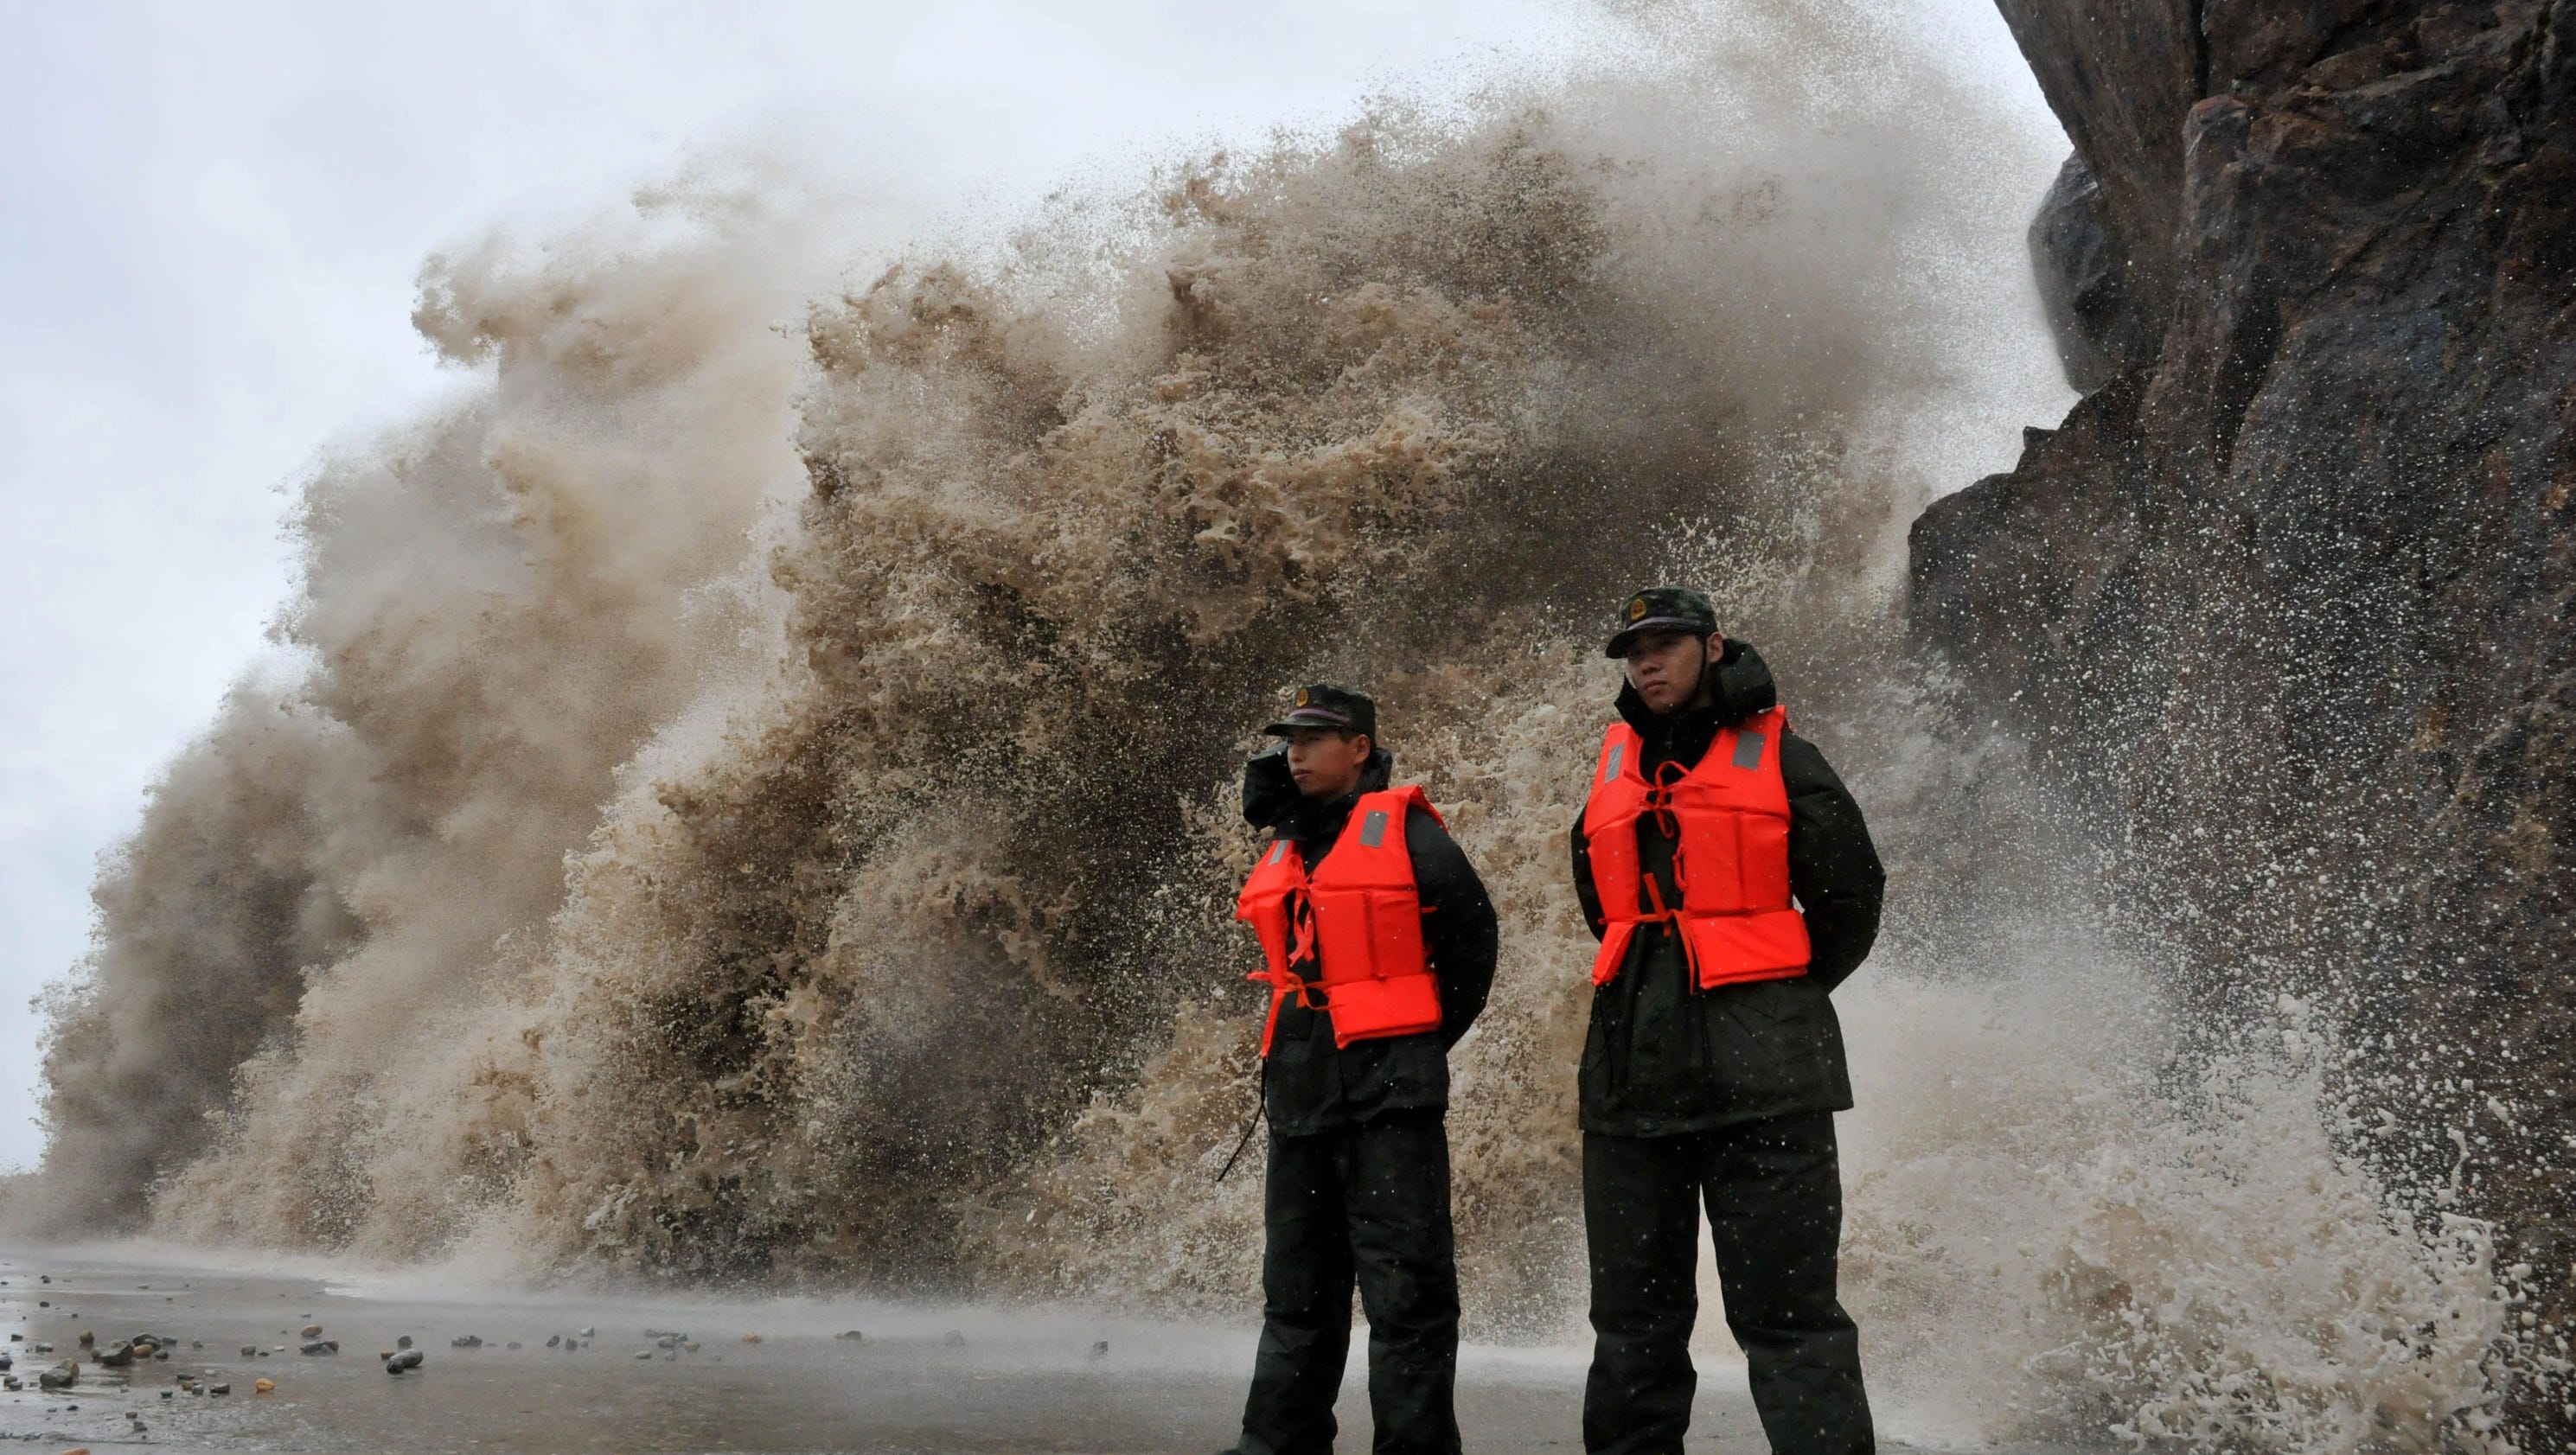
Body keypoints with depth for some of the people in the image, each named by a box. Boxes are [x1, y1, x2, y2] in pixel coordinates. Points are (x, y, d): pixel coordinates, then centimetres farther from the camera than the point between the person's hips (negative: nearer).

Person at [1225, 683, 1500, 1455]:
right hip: (1301, 1093, 7)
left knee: (1404, 1289, -5)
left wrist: (1432, 1033, 4)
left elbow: (1470, 932, 1)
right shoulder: (1283, 851, 15)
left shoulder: (1403, 830, -3)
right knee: (1297, 1289, 14)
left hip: (1390, 1091, -7)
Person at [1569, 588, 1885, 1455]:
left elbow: (1851, 893, 5)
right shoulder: (1617, 770, 15)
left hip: (1763, 1081, -5)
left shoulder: (1778, 759, 2)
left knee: (1787, 1315, -6)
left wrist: (1784, 1000, 9)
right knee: (1633, 1316, 11)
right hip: (1634, 1078, 5)